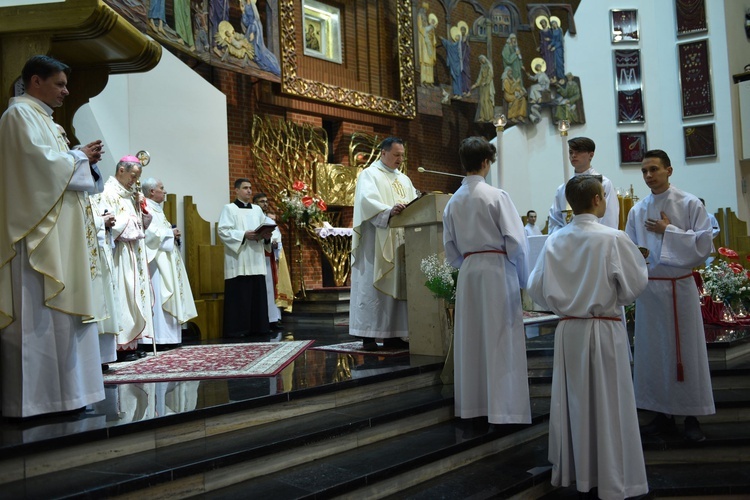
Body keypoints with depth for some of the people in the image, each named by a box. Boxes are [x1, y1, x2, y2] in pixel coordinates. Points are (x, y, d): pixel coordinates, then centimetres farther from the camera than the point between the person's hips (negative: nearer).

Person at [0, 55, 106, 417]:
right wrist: (80, 157, -4)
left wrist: (81, 158, 10)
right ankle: (31, 398, -4)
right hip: (36, 229, -10)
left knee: (57, 311, 8)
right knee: (37, 311, -9)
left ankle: (59, 392, 13)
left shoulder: (40, 117, 23)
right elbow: (40, 160, -18)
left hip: (57, 231, 10)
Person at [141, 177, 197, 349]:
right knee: (158, 295, -12)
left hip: (166, 259, 11)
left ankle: (169, 336, 11)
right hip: (156, 259, -11)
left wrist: (173, 233, 9)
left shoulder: (156, 208, 21)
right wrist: (170, 233, -11)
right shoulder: (146, 208, -9)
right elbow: (150, 232, -22)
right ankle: (159, 337, -10)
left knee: (168, 294, 8)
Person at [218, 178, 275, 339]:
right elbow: (223, 231, -10)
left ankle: (258, 329, 11)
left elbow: (265, 228, 17)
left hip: (256, 261, 5)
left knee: (257, 295, 4)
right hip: (238, 261, -5)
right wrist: (244, 235, -19)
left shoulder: (257, 209, 18)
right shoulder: (229, 209, 1)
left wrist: (267, 235, -6)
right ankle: (237, 330, 1)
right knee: (238, 296, -5)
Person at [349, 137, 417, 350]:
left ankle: (393, 334, 7)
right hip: (376, 242, -7)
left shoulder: (404, 180, 22)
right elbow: (367, 201, -17)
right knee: (373, 285, -7)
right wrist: (388, 211, -35)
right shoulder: (369, 175, 1)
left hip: (399, 242, 7)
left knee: (398, 285, 3)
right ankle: (368, 335, -5)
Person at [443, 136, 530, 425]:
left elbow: (450, 248, 11)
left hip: (467, 271, 5)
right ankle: (503, 408, 6)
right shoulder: (496, 196, -10)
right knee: (501, 338, 1)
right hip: (497, 269, -5)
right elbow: (515, 241, -11)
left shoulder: (453, 201, 7)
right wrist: (522, 278, 0)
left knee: (470, 337, 11)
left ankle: (471, 404, 20)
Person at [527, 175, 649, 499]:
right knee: (608, 405, 6)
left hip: (568, 330, 4)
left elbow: (536, 288, 1)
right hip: (605, 330, -3)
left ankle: (570, 472, 26)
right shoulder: (613, 239, -14)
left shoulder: (554, 241, -3)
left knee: (571, 401, 13)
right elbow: (635, 284, -8)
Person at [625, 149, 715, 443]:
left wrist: (668, 231, -12)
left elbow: (704, 244, -8)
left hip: (680, 287, -3)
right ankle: (664, 414, 19)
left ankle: (691, 416, 14)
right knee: (653, 351, 7)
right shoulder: (637, 211, 8)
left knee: (685, 350, 3)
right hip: (649, 288, 3)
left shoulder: (690, 204, -2)